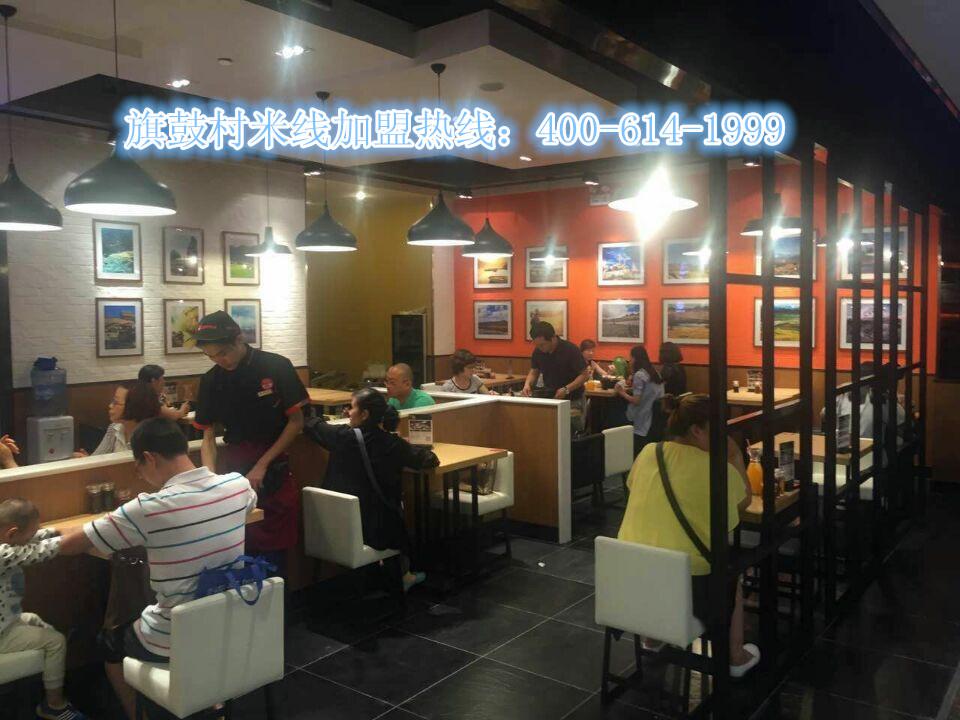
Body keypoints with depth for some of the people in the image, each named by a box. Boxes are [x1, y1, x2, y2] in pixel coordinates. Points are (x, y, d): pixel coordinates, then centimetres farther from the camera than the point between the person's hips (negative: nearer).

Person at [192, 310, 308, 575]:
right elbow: (208, 437, 5)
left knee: (274, 552, -1)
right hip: (235, 471, 2)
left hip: (275, 471, -2)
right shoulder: (211, 381, 1)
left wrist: (262, 465, -9)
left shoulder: (276, 367, -7)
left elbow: (296, 422, -5)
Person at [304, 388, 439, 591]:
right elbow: (430, 460, 2)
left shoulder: (343, 437, -13)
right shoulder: (393, 444, -11)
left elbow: (311, 424, 4)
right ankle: (401, 574, 42)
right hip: (376, 529, -1)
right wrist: (402, 449, 18)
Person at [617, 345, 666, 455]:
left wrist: (622, 393, -6)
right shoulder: (654, 372, 10)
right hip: (655, 419, 8)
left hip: (641, 422, -8)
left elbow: (636, 401, -19)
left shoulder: (639, 375, -15)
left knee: (638, 453, -1)